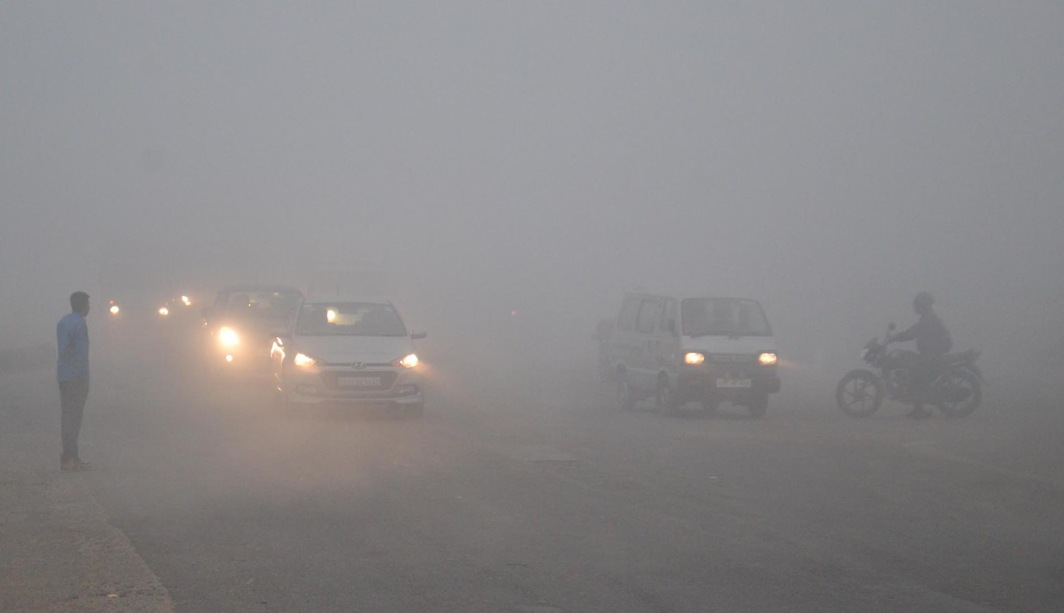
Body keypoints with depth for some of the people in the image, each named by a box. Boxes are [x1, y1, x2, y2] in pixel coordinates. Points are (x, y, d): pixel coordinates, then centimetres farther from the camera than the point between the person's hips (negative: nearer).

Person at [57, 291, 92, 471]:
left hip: (63, 375, 9)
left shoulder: (62, 322, 14)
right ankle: (70, 458, -8)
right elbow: (81, 354, -17)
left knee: (67, 415, 11)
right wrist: (84, 379, -14)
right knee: (73, 417, -7)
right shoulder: (80, 324, -14)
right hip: (76, 376, -9)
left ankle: (70, 456, 14)